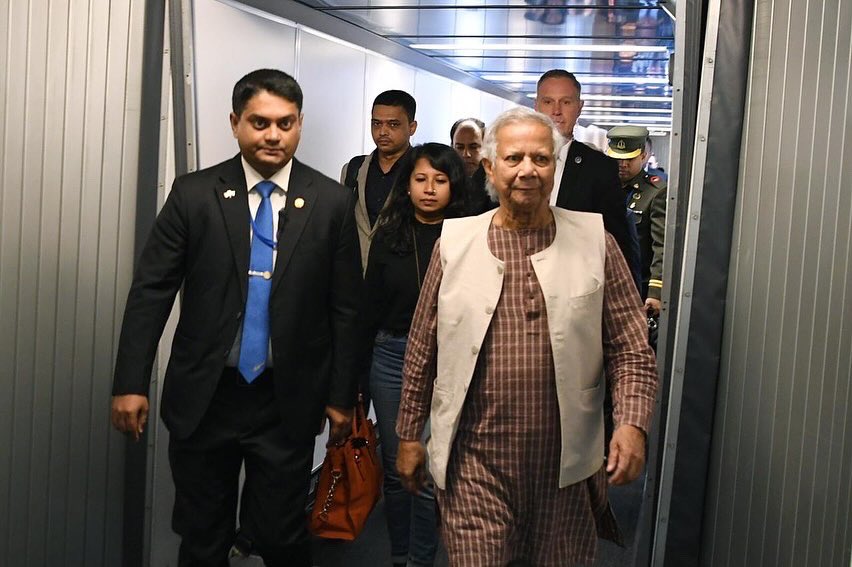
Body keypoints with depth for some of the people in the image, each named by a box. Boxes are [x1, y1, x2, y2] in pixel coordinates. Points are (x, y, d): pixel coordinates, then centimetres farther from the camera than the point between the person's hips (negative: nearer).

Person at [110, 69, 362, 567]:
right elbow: (151, 291, -1)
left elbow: (345, 307, -1)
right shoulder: (193, 194, -3)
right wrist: (131, 383, -6)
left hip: (289, 402, -1)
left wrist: (342, 396, 1)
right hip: (202, 397, 1)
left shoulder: (332, 202, -4)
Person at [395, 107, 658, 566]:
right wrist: (409, 435, 9)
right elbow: (422, 351, 7)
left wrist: (632, 424, -15)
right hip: (473, 462, 0)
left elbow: (630, 352, 0)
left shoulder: (595, 242, 0)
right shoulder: (454, 242, 1)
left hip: (567, 464, 1)